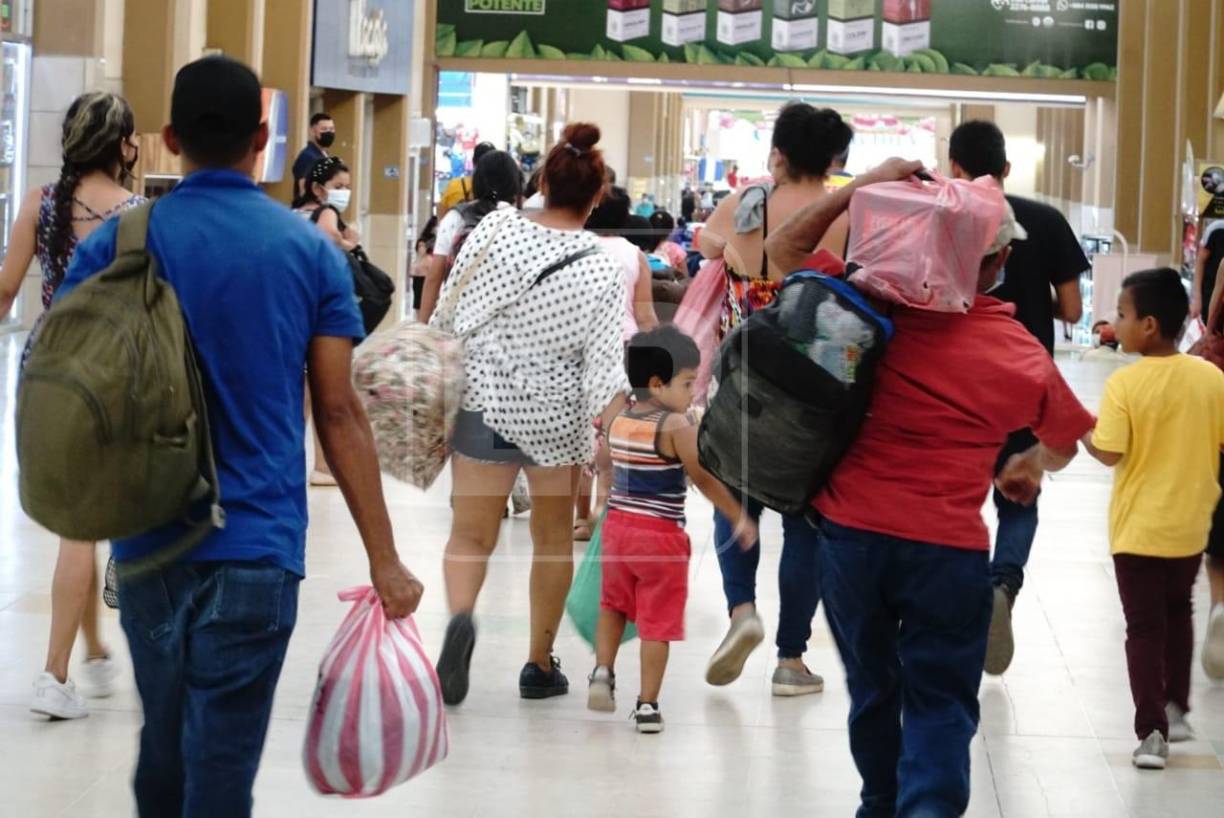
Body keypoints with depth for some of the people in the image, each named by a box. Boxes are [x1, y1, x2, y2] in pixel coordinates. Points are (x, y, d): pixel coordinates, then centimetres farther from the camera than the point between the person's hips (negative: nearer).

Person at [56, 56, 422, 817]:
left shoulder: (116, 244, 0)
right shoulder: (312, 252, -1)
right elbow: (340, 415, -4)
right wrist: (384, 559, -1)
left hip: (148, 543, 2)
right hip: (256, 546, -2)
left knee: (164, 751, 17)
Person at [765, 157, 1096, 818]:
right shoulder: (1025, 356, -2)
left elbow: (784, 247, 5)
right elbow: (1062, 446, 16)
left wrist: (864, 187, 0)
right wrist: (1028, 466, 39)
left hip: (849, 534, 2)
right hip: (947, 547, -2)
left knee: (872, 688, 21)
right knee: (940, 706, 4)